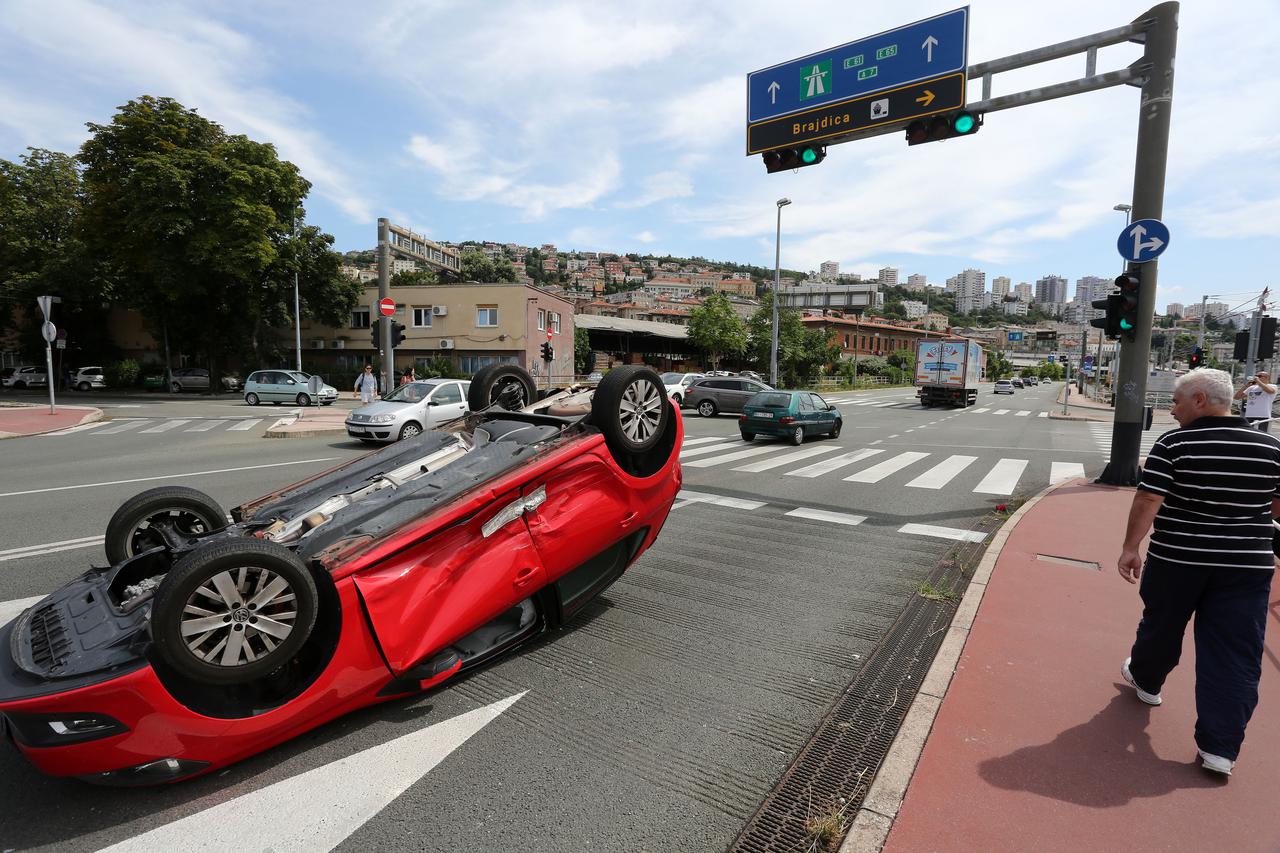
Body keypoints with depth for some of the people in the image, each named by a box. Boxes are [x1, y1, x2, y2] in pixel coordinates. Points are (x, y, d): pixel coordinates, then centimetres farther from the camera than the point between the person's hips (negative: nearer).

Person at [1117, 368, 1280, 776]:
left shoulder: (1173, 444, -12)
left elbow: (1147, 501, -16)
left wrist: (1130, 548, -9)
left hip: (1177, 559, -2)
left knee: (1162, 627, 20)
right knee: (1236, 657, 7)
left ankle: (1145, 679, 45)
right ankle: (1220, 748, 8)